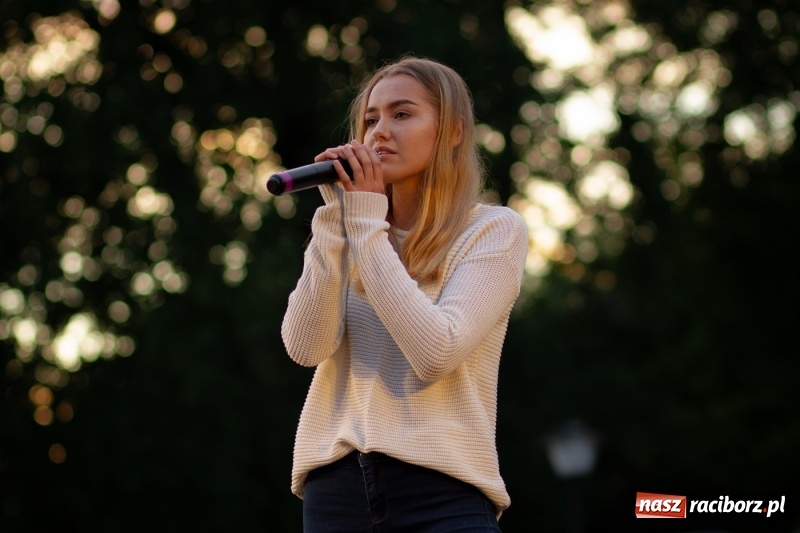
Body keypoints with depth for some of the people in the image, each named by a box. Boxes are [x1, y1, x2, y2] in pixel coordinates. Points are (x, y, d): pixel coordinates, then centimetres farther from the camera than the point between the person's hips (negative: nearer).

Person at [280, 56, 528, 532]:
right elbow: (306, 346, -3)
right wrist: (336, 216, -8)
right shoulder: (349, 227, 12)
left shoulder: (495, 229, -1)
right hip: (336, 485, 4)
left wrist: (366, 223, -11)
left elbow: (434, 354, -16)